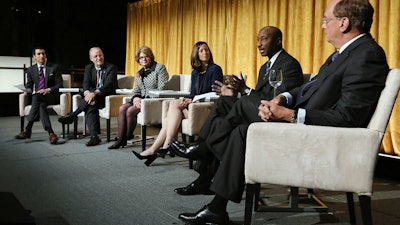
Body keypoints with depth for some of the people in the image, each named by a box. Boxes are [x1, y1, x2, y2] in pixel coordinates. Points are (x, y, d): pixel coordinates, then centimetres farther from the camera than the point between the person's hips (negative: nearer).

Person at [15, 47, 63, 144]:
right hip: (38, 97, 3)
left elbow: (60, 85, -1)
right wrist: (27, 91, -9)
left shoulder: (54, 67, 4)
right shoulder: (31, 70, 12)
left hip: (52, 97, -3)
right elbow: (29, 85, 17)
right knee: (41, 105, -37)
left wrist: (48, 90, -18)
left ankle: (28, 129, -39)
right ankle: (50, 133, -45)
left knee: (37, 97, -38)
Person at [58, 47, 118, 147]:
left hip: (107, 98, -3)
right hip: (93, 96, 3)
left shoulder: (111, 67, -3)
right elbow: (85, 83, -3)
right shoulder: (88, 68, 13)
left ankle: (72, 115, -22)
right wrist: (87, 93, -28)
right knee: (90, 107, -31)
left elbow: (109, 84, -19)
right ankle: (94, 136, -38)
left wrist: (95, 93, -35)